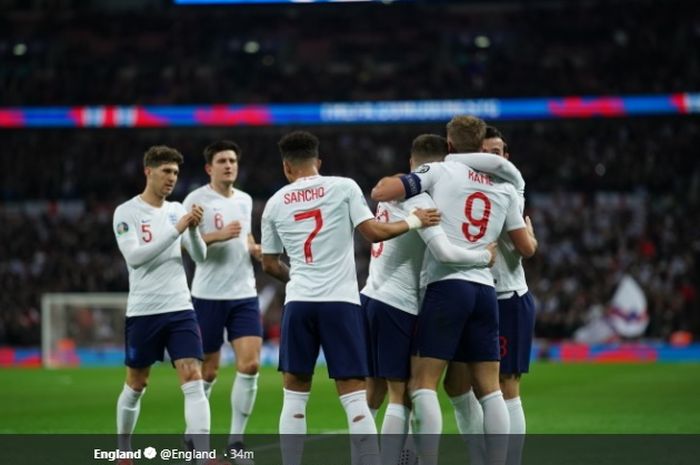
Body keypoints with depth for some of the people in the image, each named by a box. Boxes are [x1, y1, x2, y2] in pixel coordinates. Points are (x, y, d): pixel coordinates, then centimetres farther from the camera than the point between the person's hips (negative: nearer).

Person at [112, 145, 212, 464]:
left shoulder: (177, 211, 9)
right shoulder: (126, 212, -5)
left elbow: (200, 256, 4)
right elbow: (134, 255, -20)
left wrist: (194, 229, -15)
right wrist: (176, 229, -24)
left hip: (180, 308, 3)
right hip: (143, 311, -3)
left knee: (193, 379, -11)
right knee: (136, 385, 9)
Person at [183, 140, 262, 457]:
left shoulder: (245, 200, 13)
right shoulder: (197, 200, -6)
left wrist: (257, 250, 5)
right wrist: (219, 235, -24)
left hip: (244, 294, 5)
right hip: (209, 296, -5)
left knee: (250, 364, -8)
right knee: (208, 371, 3)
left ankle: (236, 438, 0)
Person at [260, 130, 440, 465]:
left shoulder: (275, 203, 10)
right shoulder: (343, 187, 0)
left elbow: (270, 264, 18)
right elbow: (373, 232, -6)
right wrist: (413, 221, 9)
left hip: (299, 302, 2)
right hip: (341, 301, -2)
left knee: (295, 395, 10)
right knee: (354, 396, -2)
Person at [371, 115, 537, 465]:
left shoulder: (439, 171, 1)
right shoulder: (504, 188, 14)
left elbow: (380, 193, -6)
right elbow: (526, 248, 18)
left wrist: (389, 181, 17)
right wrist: (530, 233, 41)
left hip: (446, 285, -5)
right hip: (485, 289, 5)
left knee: (422, 384, -4)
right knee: (489, 388, 9)